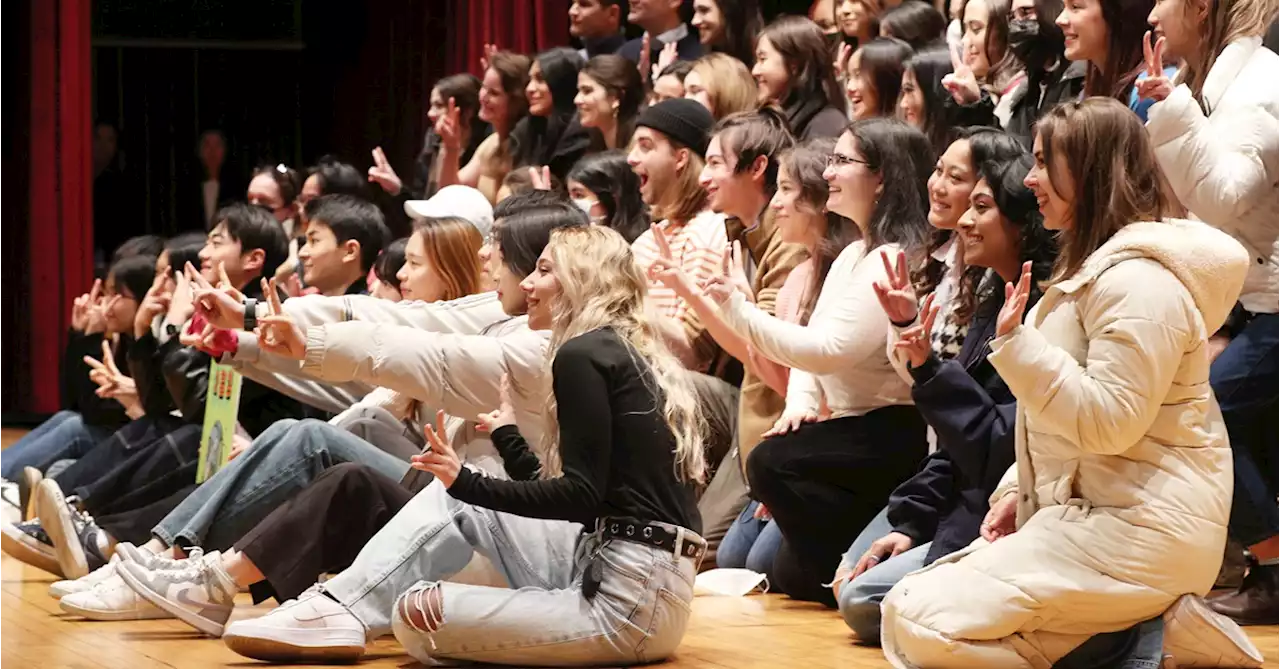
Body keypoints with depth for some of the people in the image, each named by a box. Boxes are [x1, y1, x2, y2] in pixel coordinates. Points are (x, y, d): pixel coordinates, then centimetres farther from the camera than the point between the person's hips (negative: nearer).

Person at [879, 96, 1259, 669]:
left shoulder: (1138, 281, -16)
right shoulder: (1092, 267, 20)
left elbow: (1106, 421, -23)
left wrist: (1017, 344, -24)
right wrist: (1018, 491, 13)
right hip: (1083, 511, 11)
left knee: (919, 623, -19)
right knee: (907, 609, 6)